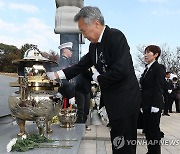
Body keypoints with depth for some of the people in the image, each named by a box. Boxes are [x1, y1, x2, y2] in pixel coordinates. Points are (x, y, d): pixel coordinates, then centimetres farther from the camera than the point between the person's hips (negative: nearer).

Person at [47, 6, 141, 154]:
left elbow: (121, 71, -26)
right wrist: (58, 75, 8)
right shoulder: (94, 45, 9)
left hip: (125, 101, -9)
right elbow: (81, 65, 16)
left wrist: (99, 78, -11)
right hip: (112, 101, 9)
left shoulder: (115, 36, -18)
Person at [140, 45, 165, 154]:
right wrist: (142, 104, 11)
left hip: (153, 105, -8)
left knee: (154, 131, -1)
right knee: (147, 130, 10)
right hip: (146, 104, 8)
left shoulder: (159, 68, -7)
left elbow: (159, 88, -14)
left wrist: (155, 106, -19)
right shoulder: (147, 69, 16)